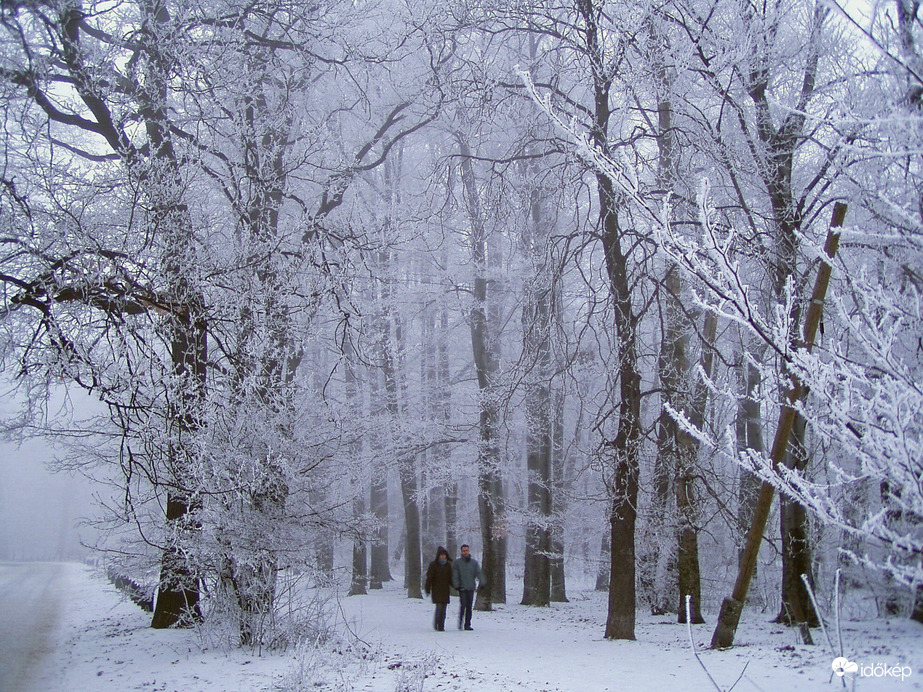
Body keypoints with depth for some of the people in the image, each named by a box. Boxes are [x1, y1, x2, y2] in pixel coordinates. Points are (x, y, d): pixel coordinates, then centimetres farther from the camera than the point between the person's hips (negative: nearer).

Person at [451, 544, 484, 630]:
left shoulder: (474, 562, 11)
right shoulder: (457, 562, 5)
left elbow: (479, 573, 3)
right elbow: (455, 575, 1)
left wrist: (481, 582, -12)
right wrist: (456, 585, -11)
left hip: (471, 587, 3)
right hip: (462, 587, -3)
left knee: (469, 607, 4)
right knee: (463, 605, -13)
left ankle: (467, 624, 9)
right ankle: (460, 622, 3)